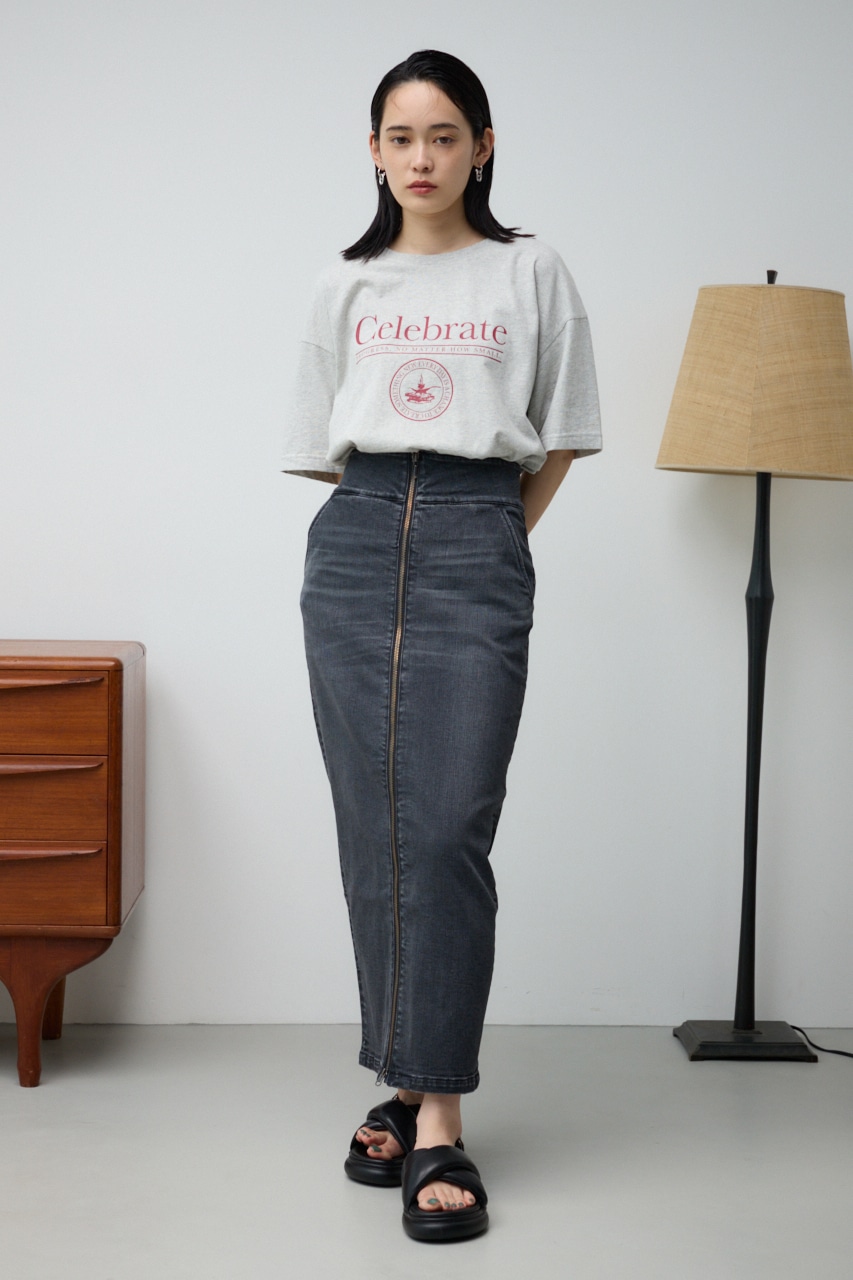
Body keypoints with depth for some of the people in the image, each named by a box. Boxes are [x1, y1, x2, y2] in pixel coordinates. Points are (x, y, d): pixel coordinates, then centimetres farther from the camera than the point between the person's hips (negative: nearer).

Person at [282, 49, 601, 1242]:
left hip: (476, 550, -3)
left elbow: (558, 439, 12)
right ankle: (404, 1086, 12)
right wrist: (383, 530, 11)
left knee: (448, 830, -11)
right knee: (372, 831, 2)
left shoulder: (531, 274, 9)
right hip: (355, 547, 3)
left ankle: (438, 1121, -9)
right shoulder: (348, 286, 15)